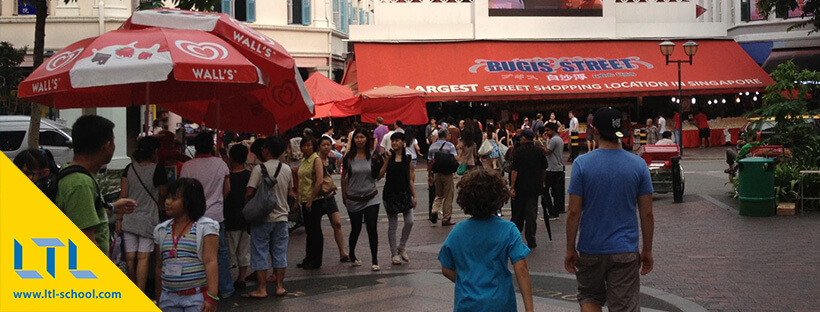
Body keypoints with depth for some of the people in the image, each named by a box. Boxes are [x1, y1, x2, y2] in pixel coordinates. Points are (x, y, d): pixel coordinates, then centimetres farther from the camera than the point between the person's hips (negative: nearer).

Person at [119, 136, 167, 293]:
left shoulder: (129, 168, 2)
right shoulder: (157, 170, -8)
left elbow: (123, 195, 2)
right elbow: (162, 195, 4)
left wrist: (119, 219, 6)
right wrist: (158, 205, 26)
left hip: (129, 219, 4)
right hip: (148, 219, -4)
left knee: (130, 257, 8)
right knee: (143, 257, -3)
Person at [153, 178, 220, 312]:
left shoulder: (205, 227, -6)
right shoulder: (161, 230, 10)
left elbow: (210, 261, -14)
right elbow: (159, 266, 16)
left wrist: (212, 297, -22)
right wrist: (158, 298, 19)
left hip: (197, 297, -5)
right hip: (169, 298, 5)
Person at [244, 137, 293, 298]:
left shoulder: (259, 169, -14)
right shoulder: (287, 169, 3)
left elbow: (249, 192, -17)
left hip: (262, 218, -4)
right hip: (281, 216, 5)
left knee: (260, 253, 3)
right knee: (279, 252, 11)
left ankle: (261, 289, 5)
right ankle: (279, 287, 15)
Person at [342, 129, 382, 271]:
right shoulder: (349, 157, -2)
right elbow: (344, 177, 7)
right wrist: (344, 195, 8)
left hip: (371, 198, 0)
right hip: (353, 200, 0)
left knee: (372, 229, -6)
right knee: (356, 229, 12)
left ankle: (375, 261, 1)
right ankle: (352, 255, 37)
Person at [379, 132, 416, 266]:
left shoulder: (407, 158, 5)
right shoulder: (388, 157, 0)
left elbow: (410, 179, 8)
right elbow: (380, 175, -11)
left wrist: (414, 195, 4)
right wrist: (387, 159, -14)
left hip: (405, 193, 2)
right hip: (391, 193, -2)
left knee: (409, 222, -7)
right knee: (392, 225, 3)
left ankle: (401, 247, 16)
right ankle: (394, 253, 14)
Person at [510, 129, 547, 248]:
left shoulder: (519, 151, -10)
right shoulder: (539, 151, 1)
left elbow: (515, 171, -13)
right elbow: (544, 169, 9)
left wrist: (512, 187, -11)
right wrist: (542, 182, 23)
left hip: (521, 186, -2)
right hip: (535, 187, 2)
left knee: (518, 213, 13)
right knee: (532, 213, 2)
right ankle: (531, 240, -3)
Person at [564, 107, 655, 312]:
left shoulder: (582, 164, -9)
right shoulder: (638, 165, -4)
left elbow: (574, 212, -9)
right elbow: (647, 214, -2)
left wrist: (570, 249, 1)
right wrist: (647, 250, 9)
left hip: (591, 250, 0)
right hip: (625, 251, 1)